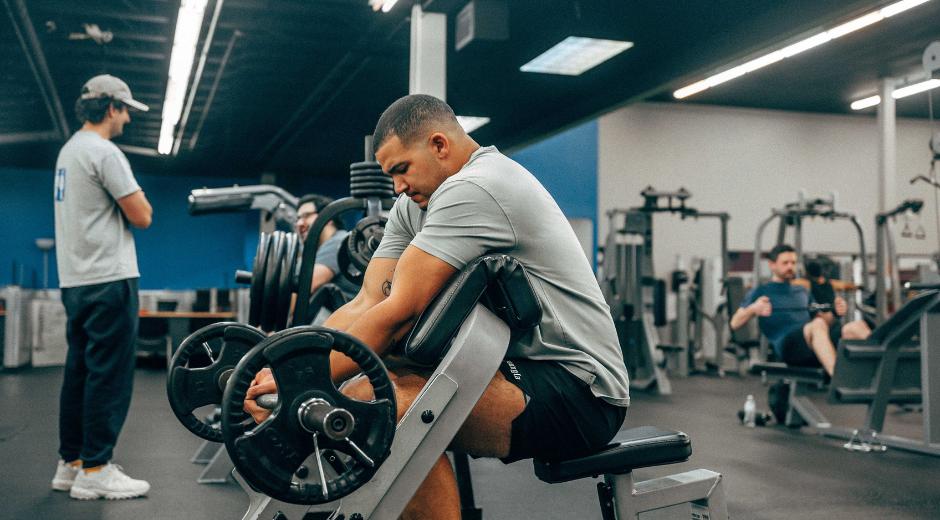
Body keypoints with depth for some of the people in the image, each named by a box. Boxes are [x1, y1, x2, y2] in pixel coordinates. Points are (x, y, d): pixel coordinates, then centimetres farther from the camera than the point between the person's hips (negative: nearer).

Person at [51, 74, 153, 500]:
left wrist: (130, 199, 14)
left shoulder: (68, 151, 19)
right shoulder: (104, 152, -12)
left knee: (80, 372, 12)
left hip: (75, 281, 10)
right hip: (108, 280, -10)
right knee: (110, 376, -6)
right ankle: (95, 471, -3)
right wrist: (138, 199, 6)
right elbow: (142, 216, -13)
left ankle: (71, 464, 18)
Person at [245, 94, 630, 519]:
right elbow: (367, 305, 5)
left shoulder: (474, 190, -18)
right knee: (357, 398, 2)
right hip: (521, 370, 10)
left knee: (393, 402, -30)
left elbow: (399, 313, -23)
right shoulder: (414, 208, 12)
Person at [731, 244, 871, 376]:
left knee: (857, 325, -23)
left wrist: (835, 312, 8)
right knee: (818, 325, -38)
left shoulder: (802, 292, 33)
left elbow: (824, 320, 31)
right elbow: (735, 324, 7)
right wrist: (753, 309, -14)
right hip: (787, 345, -5)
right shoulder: (760, 292, 17)